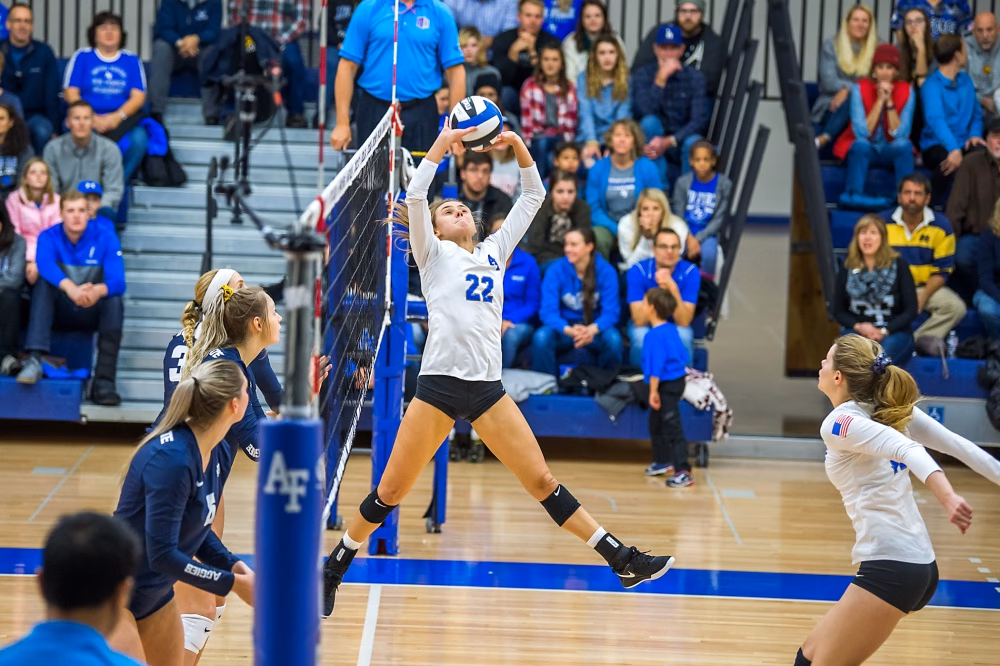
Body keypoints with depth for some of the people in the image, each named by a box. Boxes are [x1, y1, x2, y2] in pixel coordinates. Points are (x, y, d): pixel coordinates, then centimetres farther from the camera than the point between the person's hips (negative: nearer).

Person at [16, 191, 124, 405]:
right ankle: (34, 360, -41)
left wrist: (98, 291, -45)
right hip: (59, 312, 0)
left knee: (114, 300, -30)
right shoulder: (49, 237, -8)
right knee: (44, 282, -27)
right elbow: (45, 265, -31)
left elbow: (118, 281, -20)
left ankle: (104, 383, -36)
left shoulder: (105, 237, -7)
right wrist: (71, 289, -51)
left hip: (92, 313, 0)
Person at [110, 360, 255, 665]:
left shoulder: (219, 454, -2)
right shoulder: (170, 459, -29)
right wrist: (233, 583, -26)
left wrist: (232, 564, -7)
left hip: (154, 592, 9)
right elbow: (162, 554, -29)